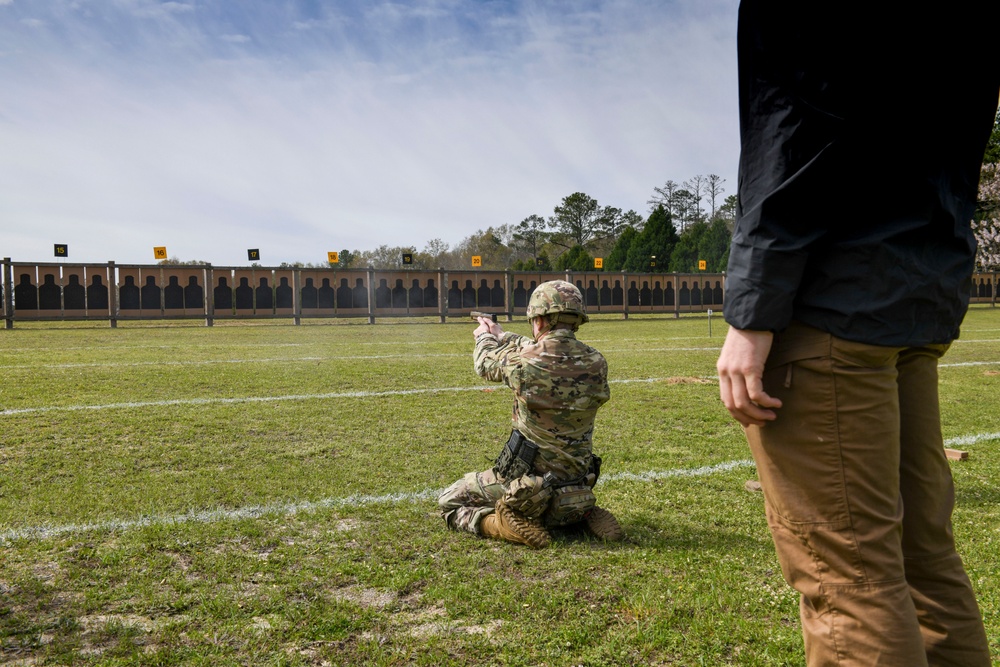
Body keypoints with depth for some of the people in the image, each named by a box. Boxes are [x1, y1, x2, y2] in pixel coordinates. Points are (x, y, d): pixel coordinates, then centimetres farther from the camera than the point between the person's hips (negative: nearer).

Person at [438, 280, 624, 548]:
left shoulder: (524, 362, -19)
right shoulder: (596, 364, -6)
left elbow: (487, 365, 5)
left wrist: (484, 338, 28)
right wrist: (502, 336, 28)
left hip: (527, 490, -5)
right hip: (577, 493, 5)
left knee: (450, 502, 15)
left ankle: (500, 523, -10)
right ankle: (585, 516, 10)